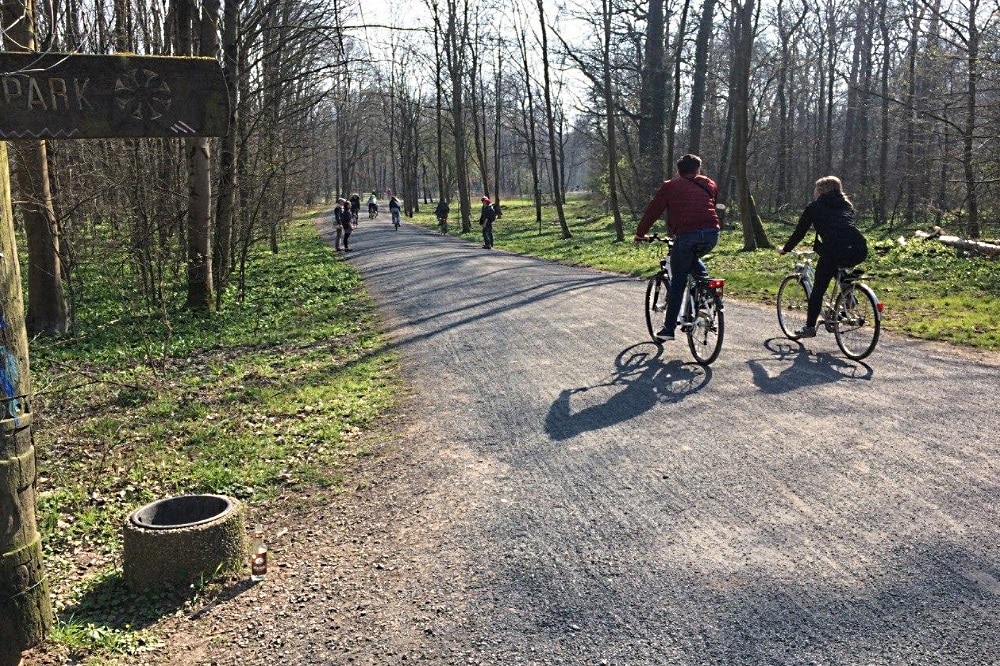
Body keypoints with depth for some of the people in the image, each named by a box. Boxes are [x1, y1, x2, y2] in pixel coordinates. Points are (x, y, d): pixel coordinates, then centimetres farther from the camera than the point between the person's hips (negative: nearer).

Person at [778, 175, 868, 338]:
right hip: (859, 251, 5)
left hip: (834, 250, -5)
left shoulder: (814, 207, 17)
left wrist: (785, 249, 35)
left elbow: (799, 232, 20)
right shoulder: (847, 205, 30)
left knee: (818, 288, 10)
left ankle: (809, 327, 12)